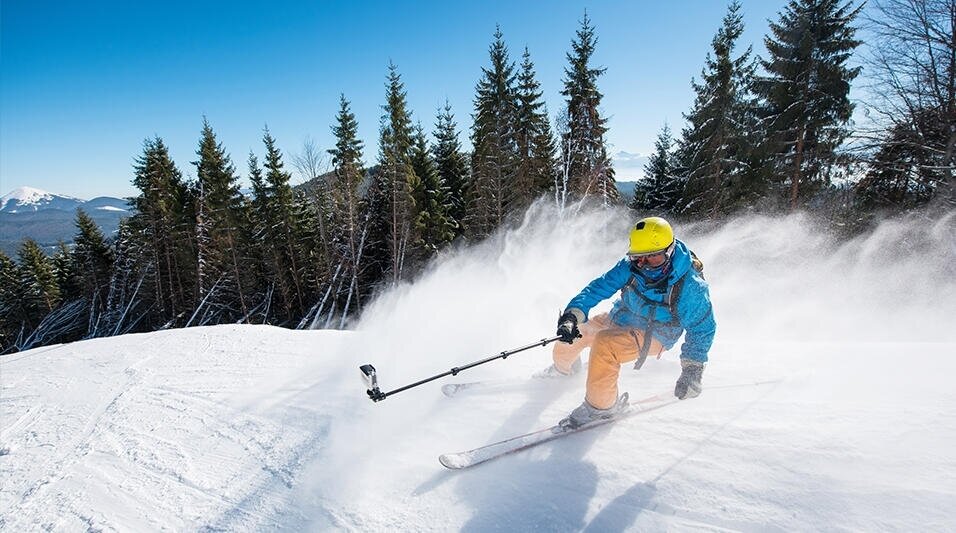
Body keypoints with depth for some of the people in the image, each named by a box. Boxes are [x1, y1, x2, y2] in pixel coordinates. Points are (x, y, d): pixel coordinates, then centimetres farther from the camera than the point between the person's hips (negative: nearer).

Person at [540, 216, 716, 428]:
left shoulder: (690, 286, -26)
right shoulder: (632, 267, -16)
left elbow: (703, 328, -16)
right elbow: (601, 286, -13)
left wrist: (692, 371, -22)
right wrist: (573, 314, -27)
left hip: (652, 336, -6)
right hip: (619, 318, 6)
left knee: (604, 343, -33)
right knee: (570, 334, 7)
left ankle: (601, 406, -13)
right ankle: (564, 368, 43)